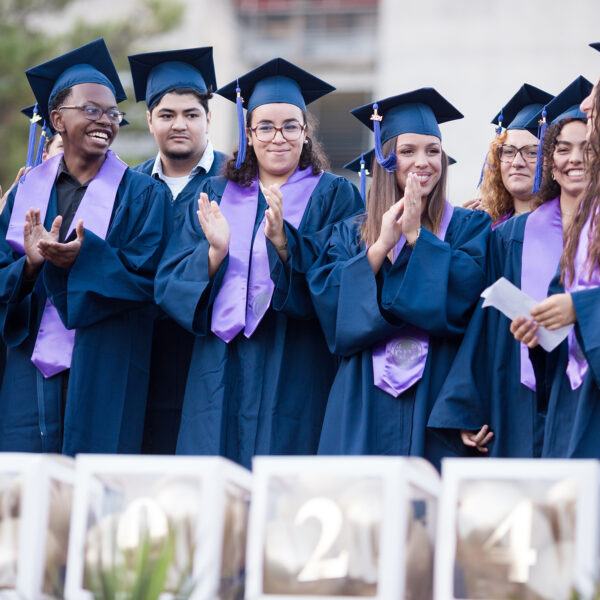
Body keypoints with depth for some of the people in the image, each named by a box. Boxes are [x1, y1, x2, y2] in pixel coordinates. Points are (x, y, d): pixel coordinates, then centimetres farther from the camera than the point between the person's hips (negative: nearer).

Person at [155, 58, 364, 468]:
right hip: (222, 381, 3)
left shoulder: (334, 196, 4)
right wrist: (215, 253, -15)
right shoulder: (216, 195, 13)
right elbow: (170, 281, 5)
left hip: (294, 377, -3)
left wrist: (284, 241, -26)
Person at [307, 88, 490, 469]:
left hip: (437, 391, -1)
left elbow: (468, 291, -9)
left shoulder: (470, 226, 9)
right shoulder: (351, 233, 13)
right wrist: (382, 246, -12)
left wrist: (416, 235, -11)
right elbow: (326, 299, -3)